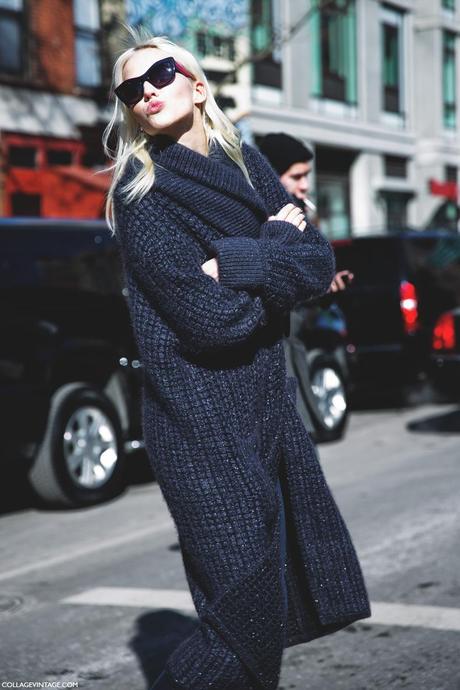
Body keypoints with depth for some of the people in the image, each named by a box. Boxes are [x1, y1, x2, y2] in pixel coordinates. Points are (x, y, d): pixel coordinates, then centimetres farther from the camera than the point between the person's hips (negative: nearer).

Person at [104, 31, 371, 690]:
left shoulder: (246, 164, 10)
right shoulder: (140, 193, -9)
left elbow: (320, 263, -2)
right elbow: (214, 317, -18)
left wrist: (237, 261, -17)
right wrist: (277, 247, -4)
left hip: (270, 406, 7)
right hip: (203, 422, -6)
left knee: (306, 598, 11)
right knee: (249, 627, -6)